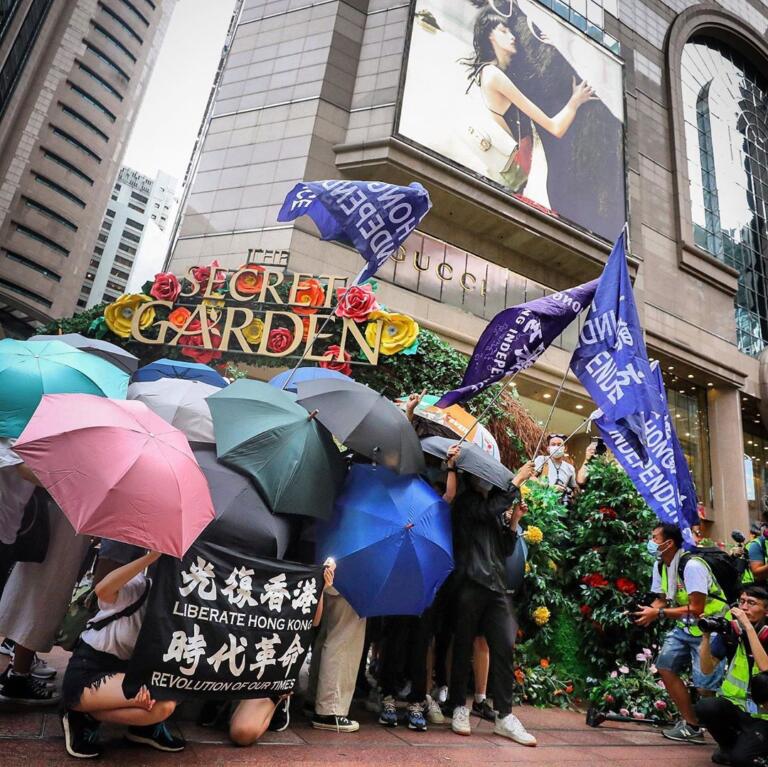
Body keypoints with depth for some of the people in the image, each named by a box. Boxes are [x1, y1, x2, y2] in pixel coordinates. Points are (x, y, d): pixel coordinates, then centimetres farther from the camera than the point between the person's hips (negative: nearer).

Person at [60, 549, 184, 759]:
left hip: (122, 671, 7)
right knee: (164, 704, -25)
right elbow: (103, 589, -42)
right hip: (85, 676, -7)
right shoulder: (136, 587, -19)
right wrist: (151, 556, -45)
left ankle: (145, 725, 9)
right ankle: (83, 718, -4)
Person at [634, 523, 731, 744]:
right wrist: (649, 612, -13)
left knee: (705, 688, -11)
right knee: (665, 666, 0)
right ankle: (692, 725, 13)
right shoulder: (660, 565, 1)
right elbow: (662, 600, 9)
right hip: (685, 627, 8)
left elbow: (696, 609, -26)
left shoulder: (691, 565, -25)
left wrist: (658, 613, -25)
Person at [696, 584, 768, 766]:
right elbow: (707, 669, -7)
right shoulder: (730, 630, -4)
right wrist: (706, 635, -21)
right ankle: (729, 744, 4)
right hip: (732, 705, 3)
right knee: (704, 707, -28)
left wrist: (749, 627, -30)